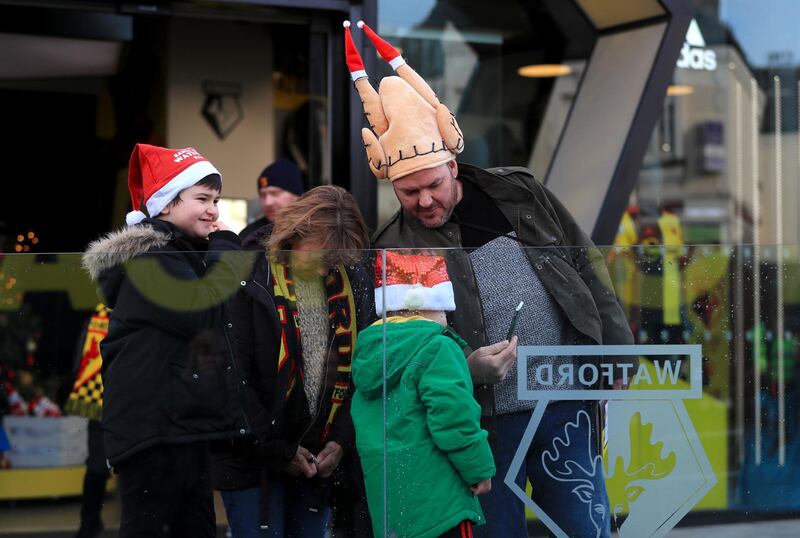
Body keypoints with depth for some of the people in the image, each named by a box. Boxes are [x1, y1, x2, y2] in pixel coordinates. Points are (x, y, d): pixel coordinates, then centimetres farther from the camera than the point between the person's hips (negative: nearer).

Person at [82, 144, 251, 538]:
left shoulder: (187, 254, 20)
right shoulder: (147, 258, -10)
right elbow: (197, 312, -22)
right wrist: (225, 248, -10)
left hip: (185, 426, 10)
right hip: (152, 429, -10)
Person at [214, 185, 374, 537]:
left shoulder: (355, 284, 3)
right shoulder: (249, 281, -12)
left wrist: (342, 440, -2)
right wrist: (279, 451, -13)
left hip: (320, 456, 5)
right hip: (254, 459, -4)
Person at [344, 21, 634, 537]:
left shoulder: (519, 194, 4)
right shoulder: (393, 252, -4)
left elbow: (588, 272, 10)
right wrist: (466, 370, -19)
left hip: (567, 406, 2)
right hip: (483, 424, -2)